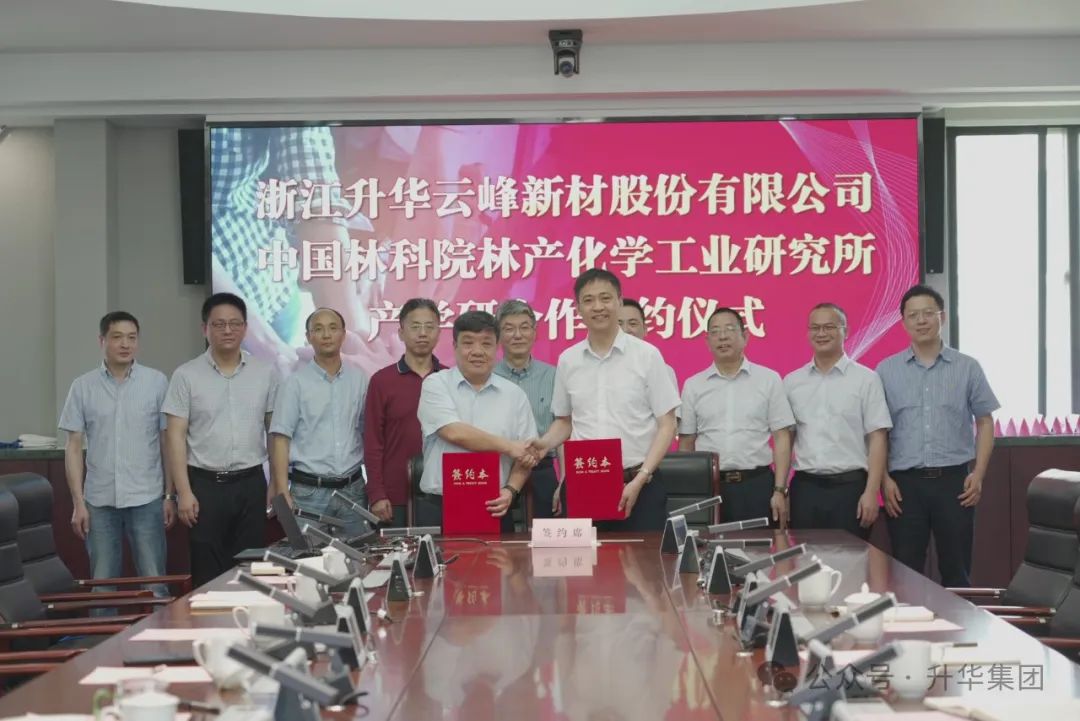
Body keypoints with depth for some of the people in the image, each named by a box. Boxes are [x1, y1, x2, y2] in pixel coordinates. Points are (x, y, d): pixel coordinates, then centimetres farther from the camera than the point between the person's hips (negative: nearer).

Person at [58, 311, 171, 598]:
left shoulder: (156, 382, 0)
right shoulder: (83, 387, 4)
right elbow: (74, 447, 5)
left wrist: (170, 495, -1)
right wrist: (78, 503, 0)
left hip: (146, 499, -1)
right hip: (99, 501, 1)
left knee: (154, 585, 1)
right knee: (102, 586, 8)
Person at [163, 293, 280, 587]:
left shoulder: (265, 373, 5)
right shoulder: (186, 376, -2)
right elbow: (176, 436, -3)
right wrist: (184, 492, -10)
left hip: (251, 484, 2)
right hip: (205, 485, -2)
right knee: (208, 574, 2)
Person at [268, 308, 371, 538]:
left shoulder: (359, 380, 7)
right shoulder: (296, 383, -1)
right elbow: (280, 439, -3)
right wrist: (283, 495, -11)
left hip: (352, 490, 2)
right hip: (309, 492, -2)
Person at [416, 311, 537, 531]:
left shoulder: (514, 395, 11)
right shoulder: (435, 385, 3)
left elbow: (525, 456, 9)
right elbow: (455, 433, -11)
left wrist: (511, 491, -8)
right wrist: (507, 446, -6)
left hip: (494, 509, 2)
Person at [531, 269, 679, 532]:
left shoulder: (647, 356, -1)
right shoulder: (567, 361, 8)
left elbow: (666, 425, -1)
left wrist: (640, 479, -10)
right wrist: (544, 444, -3)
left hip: (637, 485, -3)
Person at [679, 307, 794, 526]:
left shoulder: (769, 380, 4)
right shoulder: (693, 386, 9)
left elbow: (782, 439, 2)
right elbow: (686, 444, 10)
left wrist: (780, 491, -5)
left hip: (757, 485, -1)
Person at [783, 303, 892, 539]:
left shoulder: (866, 379, 0)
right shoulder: (792, 382, 10)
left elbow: (878, 439, -3)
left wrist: (871, 492, -11)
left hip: (850, 486, -3)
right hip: (804, 487, 3)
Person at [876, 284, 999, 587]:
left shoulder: (967, 367, 4)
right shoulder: (886, 370, 4)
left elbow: (985, 422, 7)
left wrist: (978, 473, -4)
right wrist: (884, 479, -4)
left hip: (954, 480, 0)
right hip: (904, 482, 0)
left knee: (956, 569, 5)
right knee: (906, 571, 4)